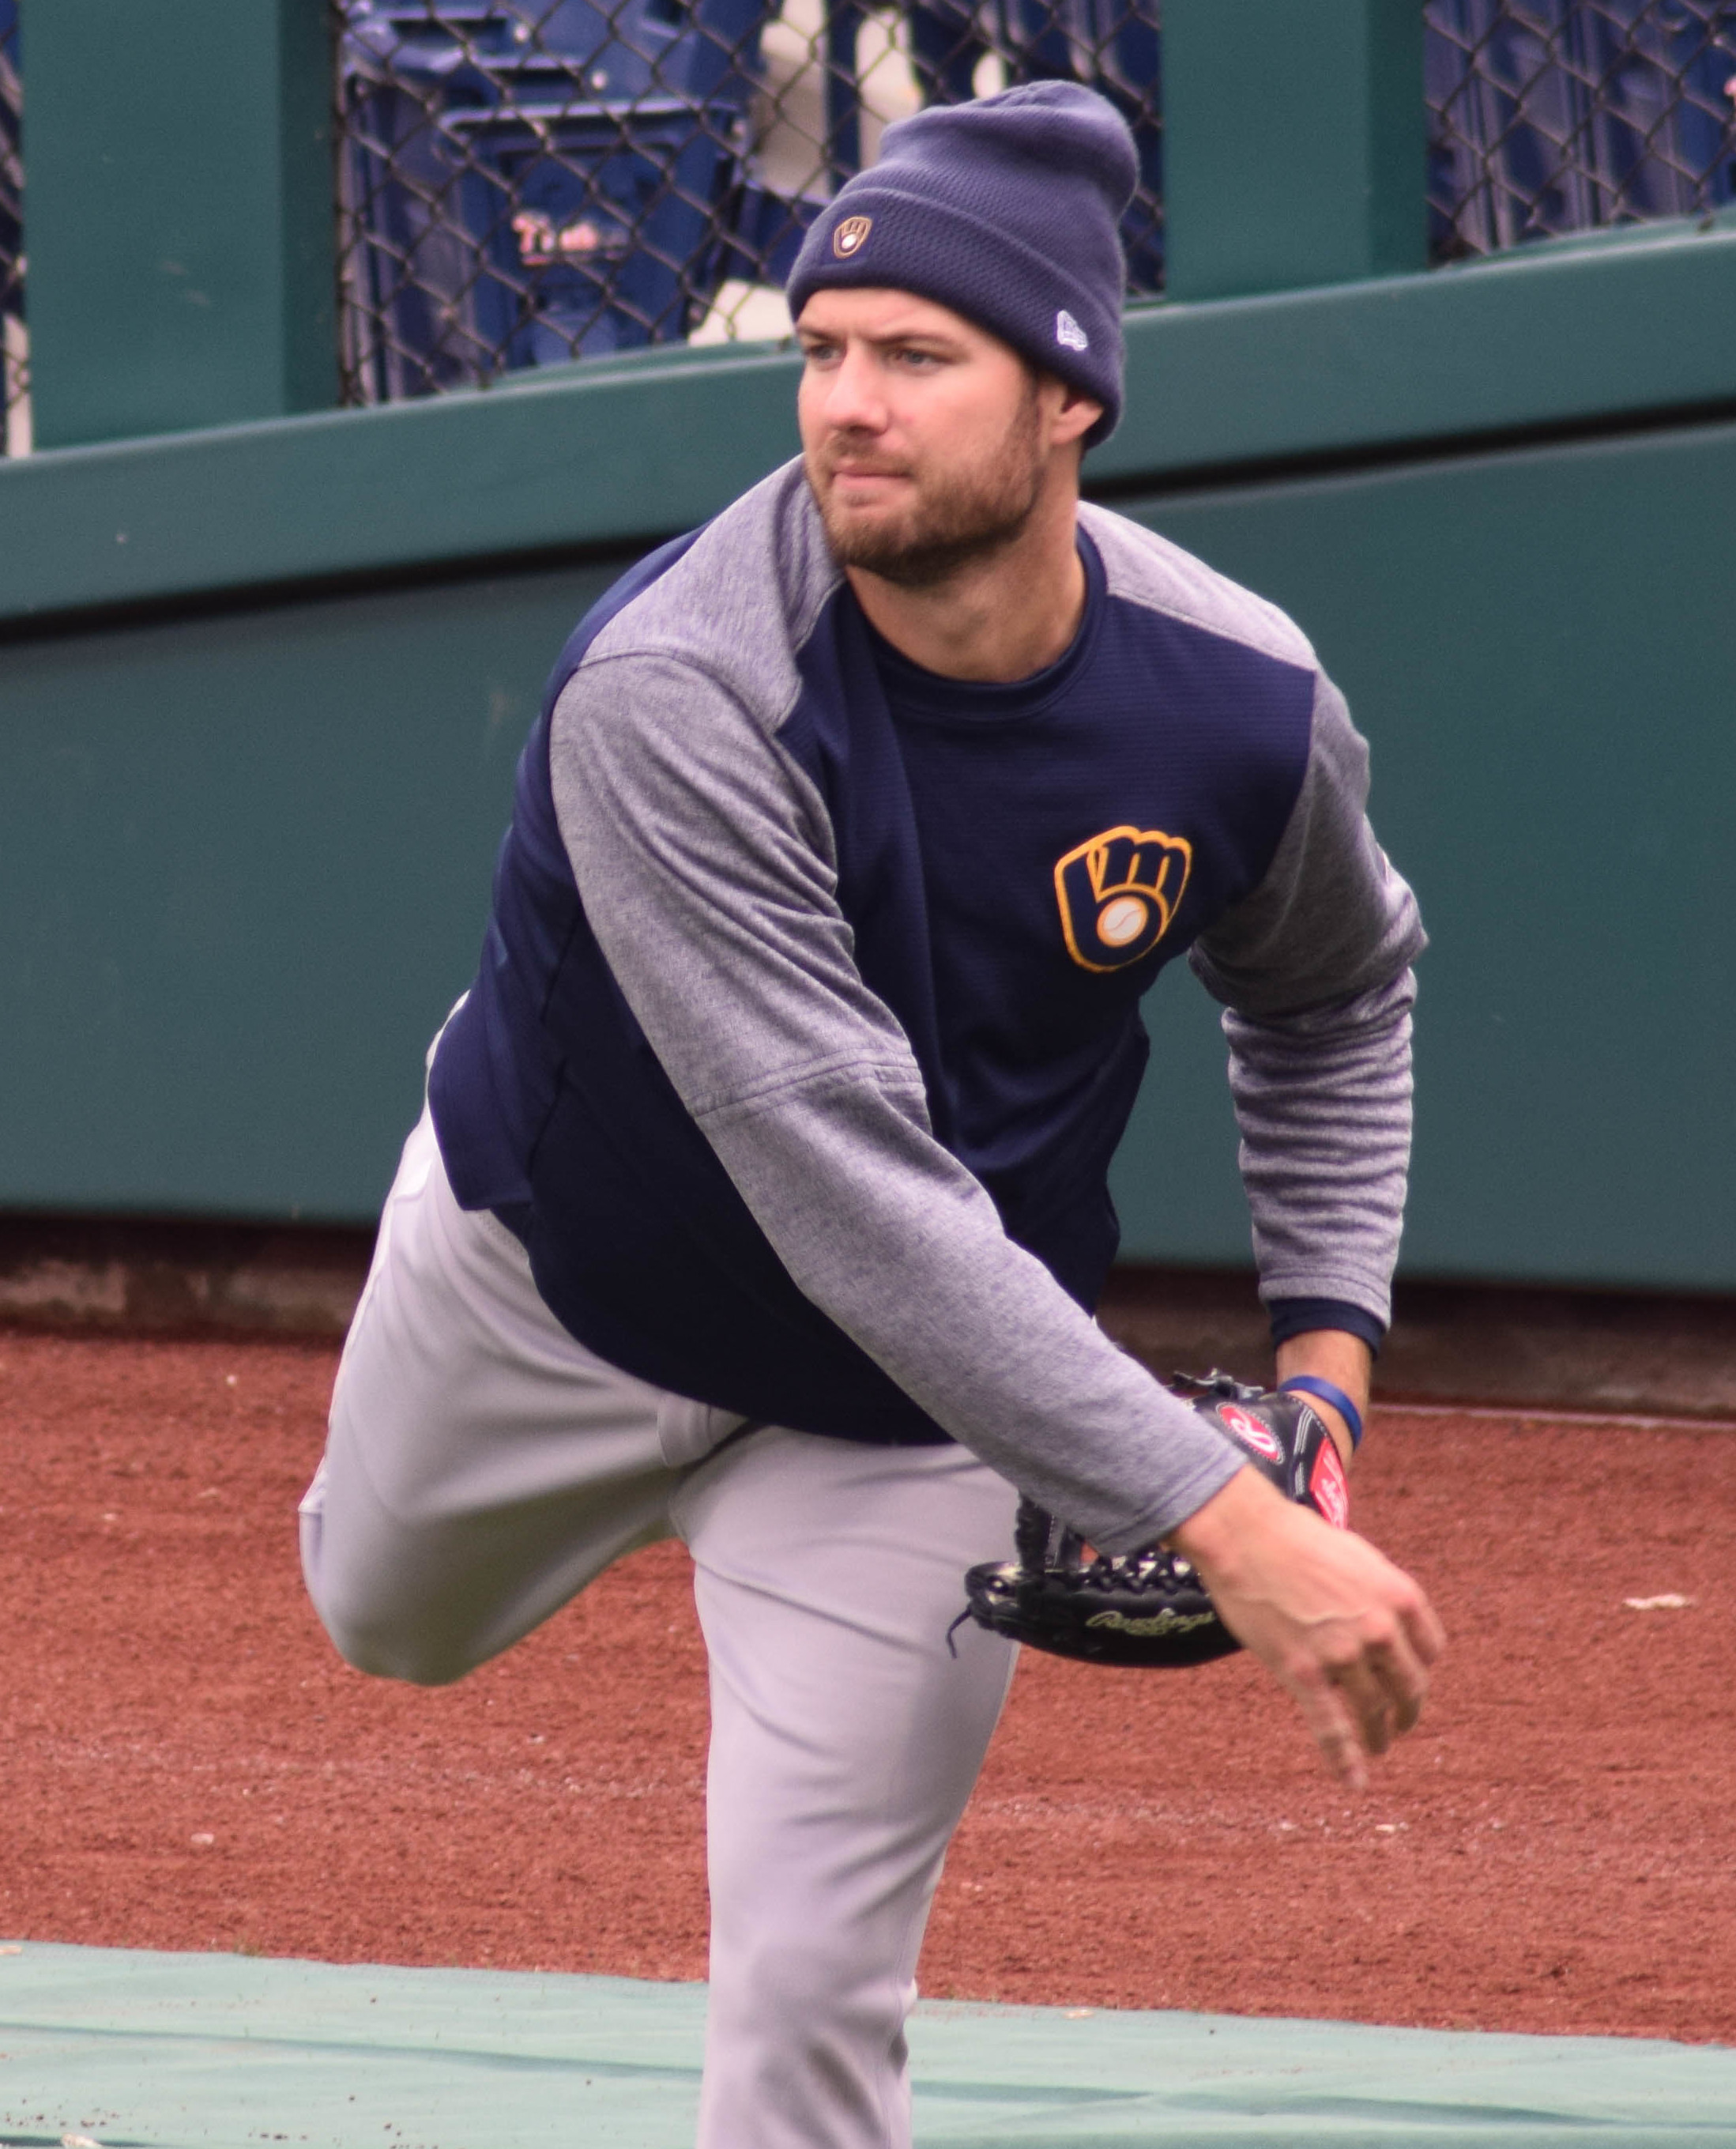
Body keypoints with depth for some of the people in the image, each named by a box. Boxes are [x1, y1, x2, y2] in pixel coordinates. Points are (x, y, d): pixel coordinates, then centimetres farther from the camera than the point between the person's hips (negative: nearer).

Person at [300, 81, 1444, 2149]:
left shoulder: (1245, 702, -22)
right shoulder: (673, 694, -37)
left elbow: (1331, 1000, 5)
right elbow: (854, 1196, -42)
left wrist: (1325, 1344, -8)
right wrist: (1224, 1524, -47)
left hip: (917, 1399, 1)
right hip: (557, 1281, -1)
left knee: (811, 1981, -5)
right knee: (392, 1618, 28)